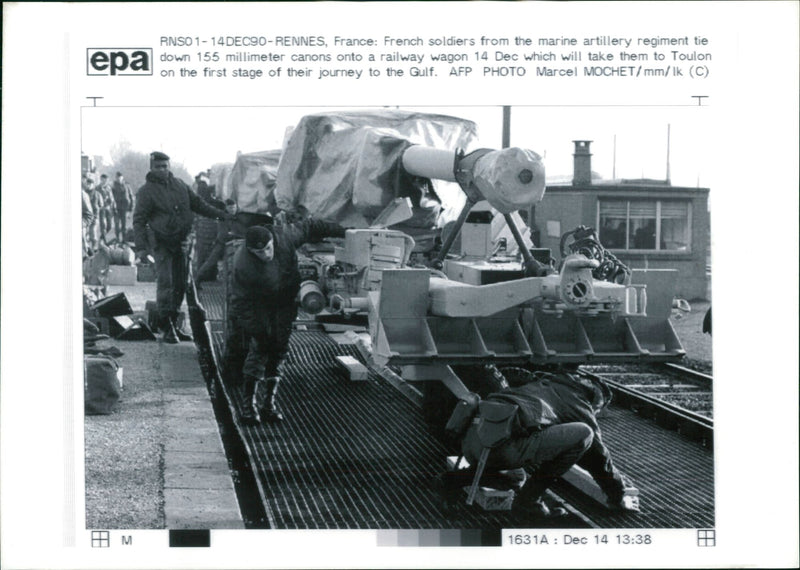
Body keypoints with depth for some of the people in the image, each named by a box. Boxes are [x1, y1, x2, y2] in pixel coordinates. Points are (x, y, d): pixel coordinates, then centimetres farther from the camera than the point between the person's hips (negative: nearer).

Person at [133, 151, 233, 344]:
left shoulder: (179, 185, 12)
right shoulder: (146, 191, -5)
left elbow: (198, 204, 22)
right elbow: (139, 220, -8)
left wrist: (221, 214, 16)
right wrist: (141, 246, -18)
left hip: (182, 241, 6)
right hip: (162, 243, -6)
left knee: (181, 284, 8)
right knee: (165, 283, -11)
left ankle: (173, 323, 18)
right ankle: (167, 328, -6)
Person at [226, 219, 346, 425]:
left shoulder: (286, 237, -22)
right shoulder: (242, 265, -30)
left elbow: (310, 227, -5)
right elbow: (241, 300, -23)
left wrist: (342, 232, 2)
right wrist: (251, 328, -24)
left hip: (285, 304, 4)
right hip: (258, 306, -4)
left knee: (278, 351, 2)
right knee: (258, 350, -15)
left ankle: (269, 403, 7)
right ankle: (250, 404, -14)